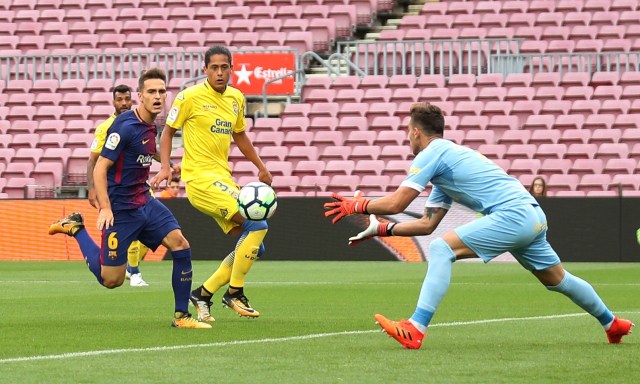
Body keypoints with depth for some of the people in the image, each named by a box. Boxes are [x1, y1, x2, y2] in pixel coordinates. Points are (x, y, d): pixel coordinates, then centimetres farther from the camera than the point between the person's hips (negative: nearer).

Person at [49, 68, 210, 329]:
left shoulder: (150, 127, 7)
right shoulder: (125, 126, -18)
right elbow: (100, 168, -18)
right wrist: (105, 208, -24)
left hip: (144, 203, 8)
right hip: (121, 209, -8)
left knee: (180, 244, -10)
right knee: (111, 280, -1)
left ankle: (181, 316, -3)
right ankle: (75, 229, 20)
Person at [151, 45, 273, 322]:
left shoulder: (236, 98, 12)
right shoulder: (190, 97, -7)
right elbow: (168, 132, 0)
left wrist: (261, 168, 25)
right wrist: (165, 167, -12)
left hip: (223, 179, 8)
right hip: (200, 178, -8)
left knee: (254, 247, 4)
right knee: (258, 225, -20)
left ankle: (203, 294, 12)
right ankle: (234, 293, -9)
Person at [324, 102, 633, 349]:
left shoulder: (432, 154, -3)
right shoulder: (446, 160, 26)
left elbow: (396, 203, -9)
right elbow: (427, 224, 25)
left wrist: (357, 205, 6)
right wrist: (382, 229, 24)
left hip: (513, 214, -10)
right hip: (532, 218, 10)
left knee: (442, 248, -16)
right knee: (557, 279, 26)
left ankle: (415, 329, -26)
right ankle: (612, 323, 43)